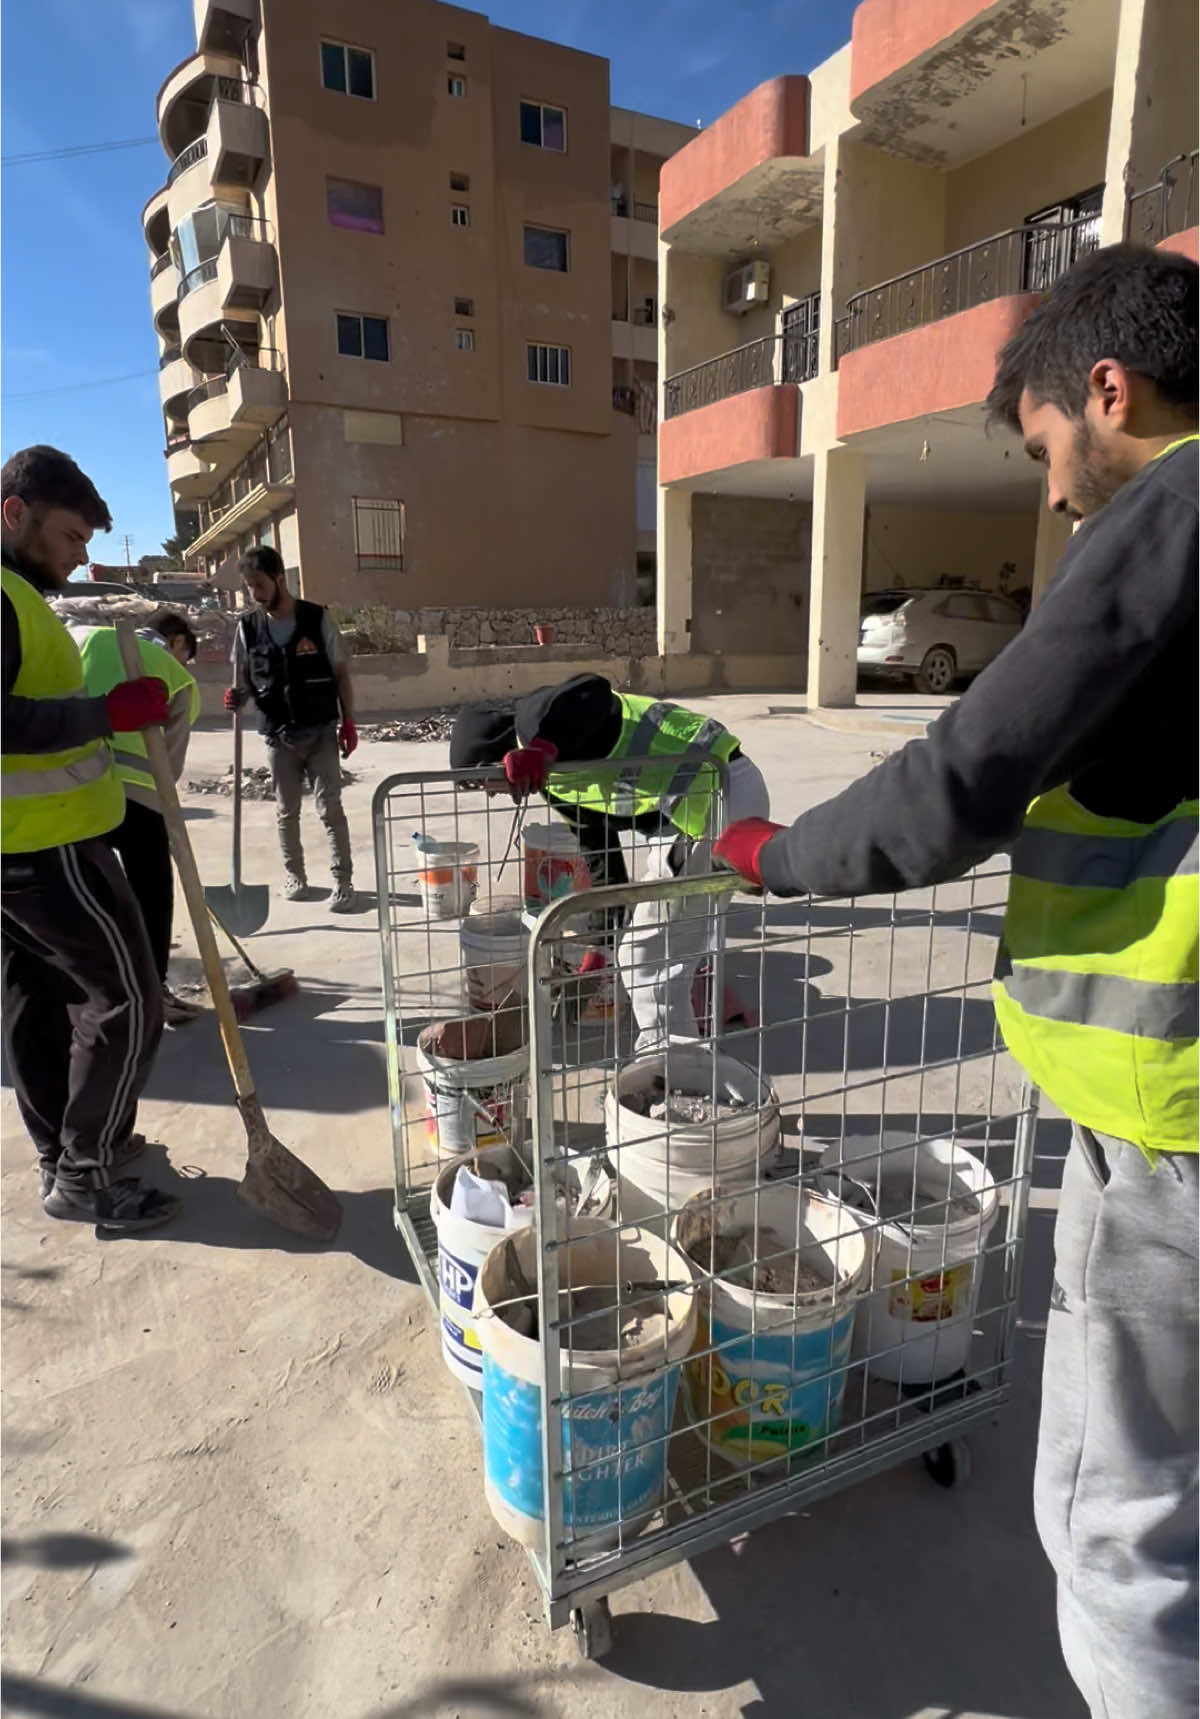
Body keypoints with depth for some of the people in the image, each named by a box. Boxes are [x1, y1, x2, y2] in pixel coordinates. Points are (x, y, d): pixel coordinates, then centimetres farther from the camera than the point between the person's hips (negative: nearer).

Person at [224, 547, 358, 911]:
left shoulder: (318, 618, -6)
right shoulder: (248, 627, 0)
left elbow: (341, 673, 0)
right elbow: (244, 682, 8)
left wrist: (348, 723, -4)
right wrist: (236, 697, -15)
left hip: (321, 732, -2)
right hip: (278, 736, 2)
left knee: (330, 809, -1)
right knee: (286, 812, 12)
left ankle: (343, 882, 6)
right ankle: (294, 875, 28)